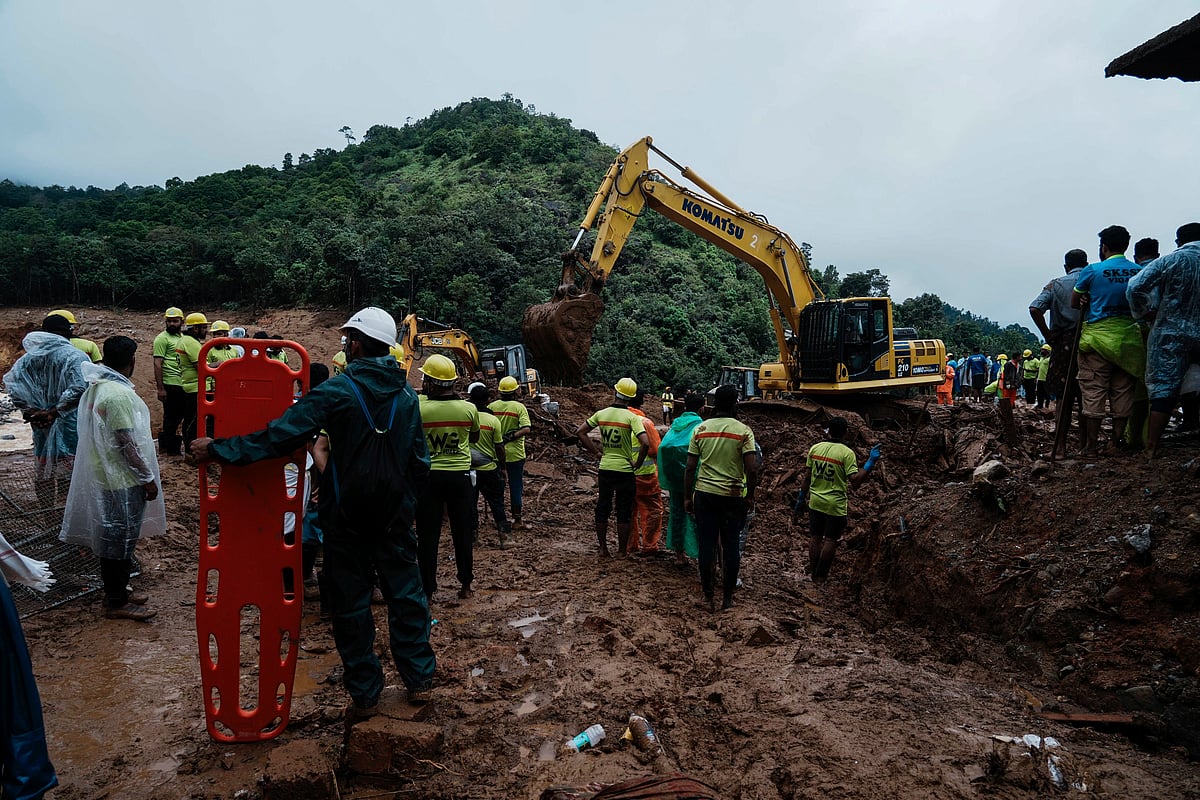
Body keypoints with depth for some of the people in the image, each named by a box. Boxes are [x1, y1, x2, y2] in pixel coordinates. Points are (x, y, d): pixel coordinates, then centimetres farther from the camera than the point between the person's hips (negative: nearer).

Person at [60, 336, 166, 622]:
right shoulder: (119, 394, -23)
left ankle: (116, 590, 32)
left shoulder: (95, 388, 7)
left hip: (103, 474, 10)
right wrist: (148, 478, -15)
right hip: (123, 479, -10)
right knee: (121, 538, 1)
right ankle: (117, 603, 12)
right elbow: (127, 444, -22)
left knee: (112, 535, 19)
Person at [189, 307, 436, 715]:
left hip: (348, 513, -4)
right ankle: (419, 679, 21)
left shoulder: (337, 391, -14)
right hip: (396, 512, 4)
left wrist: (217, 448, -11)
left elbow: (281, 435, -19)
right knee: (405, 590, 13)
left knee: (351, 599, 9)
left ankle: (365, 693, 18)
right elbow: (420, 460, 7)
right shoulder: (407, 395, 2)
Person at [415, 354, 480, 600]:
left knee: (428, 535, 8)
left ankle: (427, 589, 13)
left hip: (429, 476, -1)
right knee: (463, 533, 12)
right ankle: (465, 585, 21)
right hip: (460, 475, 2)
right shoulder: (468, 408, -6)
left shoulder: (419, 408, -12)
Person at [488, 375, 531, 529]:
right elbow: (526, 429, -21)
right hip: (515, 453, -2)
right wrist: (511, 436, -14)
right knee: (516, 486, 8)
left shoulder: (492, 406, -3)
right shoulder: (519, 407, -10)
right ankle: (517, 519, 13)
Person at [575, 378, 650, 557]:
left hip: (605, 468, 3)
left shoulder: (601, 414, -1)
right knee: (624, 513, 9)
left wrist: (596, 452, 5)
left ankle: (603, 549, 22)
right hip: (625, 470, -3)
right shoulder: (631, 417, -13)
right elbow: (645, 443, -24)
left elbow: (580, 432, 2)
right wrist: (637, 464, -10)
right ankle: (622, 551, 16)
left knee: (602, 509, 15)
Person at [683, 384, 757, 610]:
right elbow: (752, 468, -12)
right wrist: (750, 495, 2)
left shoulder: (700, 429, 0)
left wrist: (687, 497, 8)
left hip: (704, 494, 2)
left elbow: (690, 467, -1)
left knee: (707, 545, 8)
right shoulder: (743, 431, -6)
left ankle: (709, 597, 15)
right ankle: (727, 598, 18)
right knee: (731, 546, 10)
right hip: (733, 496, -1)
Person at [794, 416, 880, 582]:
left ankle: (813, 572, 24)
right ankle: (821, 575, 13)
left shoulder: (815, 448, -1)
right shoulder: (847, 453, -15)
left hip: (815, 501, 4)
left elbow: (807, 477, 4)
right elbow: (855, 480, -21)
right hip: (835, 505, -4)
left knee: (815, 537, 15)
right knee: (830, 540, 8)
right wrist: (871, 462, -18)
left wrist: (801, 498, 13)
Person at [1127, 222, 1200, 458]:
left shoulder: (1170, 261, -6)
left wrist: (1145, 313, 0)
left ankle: (1152, 447, 0)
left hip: (1170, 334, -2)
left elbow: (1134, 288, -14)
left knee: (1163, 388, 0)